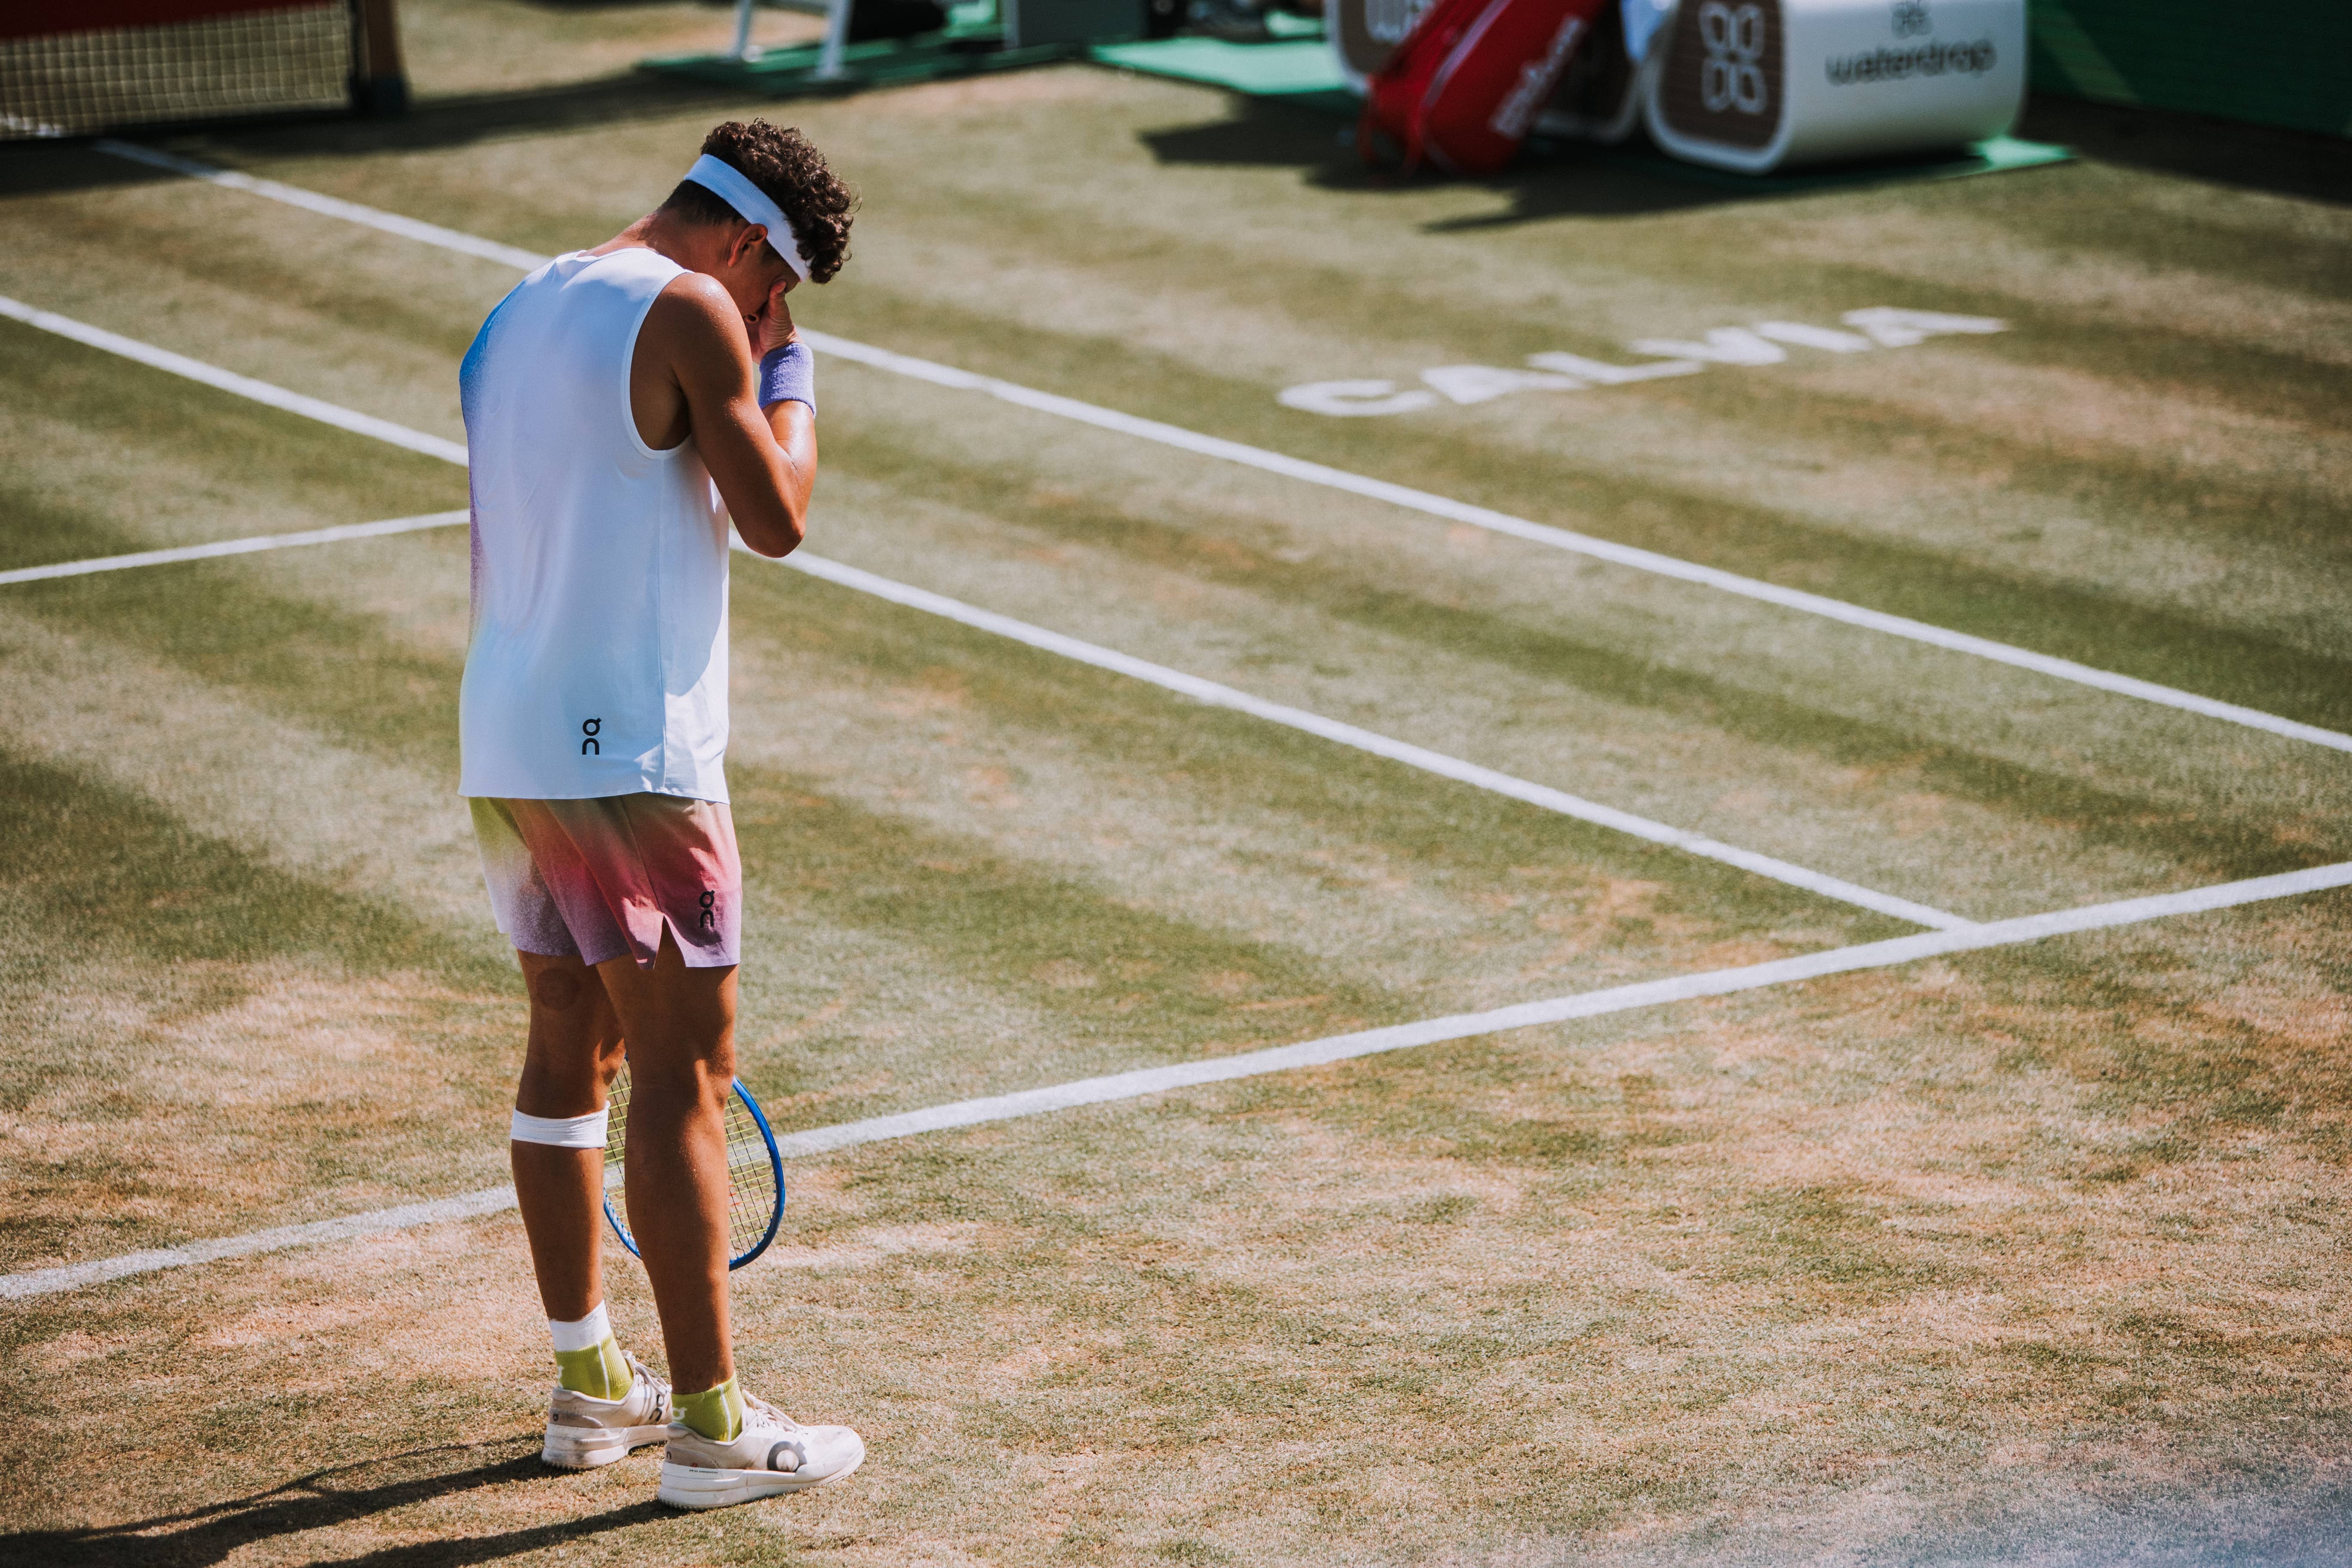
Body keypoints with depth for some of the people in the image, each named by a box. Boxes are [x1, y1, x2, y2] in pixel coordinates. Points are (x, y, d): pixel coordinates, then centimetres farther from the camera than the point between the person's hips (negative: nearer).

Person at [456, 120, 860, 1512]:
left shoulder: (520, 313, 16)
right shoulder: (691, 312, -11)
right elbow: (779, 517, -8)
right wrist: (786, 370, 7)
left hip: (504, 750, 9)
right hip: (628, 759, -9)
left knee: (571, 1057, 16)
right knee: (687, 1081, -4)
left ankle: (591, 1386, 24)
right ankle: (711, 1424, -1)